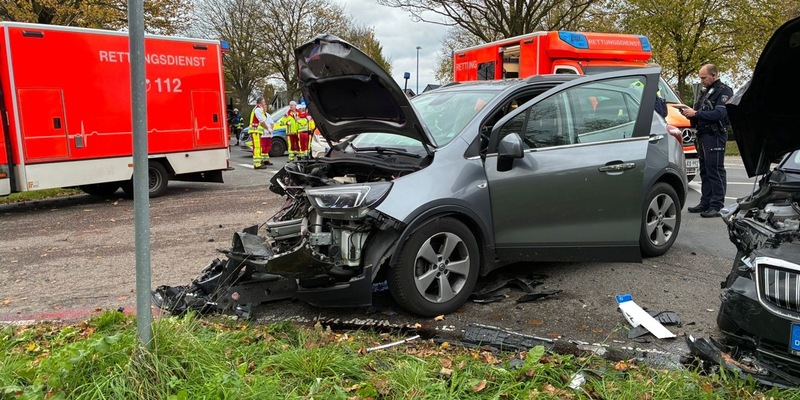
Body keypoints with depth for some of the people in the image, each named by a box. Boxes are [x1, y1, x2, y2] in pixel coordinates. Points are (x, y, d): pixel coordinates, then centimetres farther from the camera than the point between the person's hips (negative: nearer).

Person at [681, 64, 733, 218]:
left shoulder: (724, 91, -7)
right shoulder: (705, 92, 20)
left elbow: (719, 114, -21)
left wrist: (695, 113, -20)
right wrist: (690, 113, 0)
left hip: (715, 136, -9)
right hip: (703, 135, 9)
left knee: (715, 171, -8)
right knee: (705, 171, 12)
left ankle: (717, 206, -7)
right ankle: (705, 203, 18)